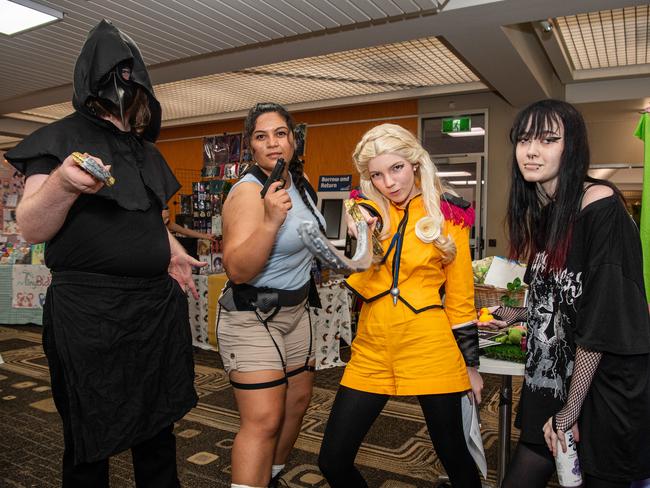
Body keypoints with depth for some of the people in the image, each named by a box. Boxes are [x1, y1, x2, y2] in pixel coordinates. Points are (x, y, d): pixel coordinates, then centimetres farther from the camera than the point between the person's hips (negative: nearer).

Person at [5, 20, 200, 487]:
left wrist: (172, 252, 6)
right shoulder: (64, 136, -3)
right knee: (91, 439, 9)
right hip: (90, 309, -5)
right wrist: (61, 184, -30)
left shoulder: (145, 150, 14)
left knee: (158, 427, 15)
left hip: (157, 304, 6)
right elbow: (31, 229, -10)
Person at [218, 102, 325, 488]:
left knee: (298, 400, 18)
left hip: (296, 309, 9)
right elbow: (238, 271, -30)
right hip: (253, 316, -8)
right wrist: (271, 220, -39)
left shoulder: (301, 180, 3)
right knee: (263, 421, -11)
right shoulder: (248, 192, -21)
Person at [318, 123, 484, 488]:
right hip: (373, 350, 3)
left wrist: (471, 364, 5)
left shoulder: (448, 214, -2)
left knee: (454, 455, 12)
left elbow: (461, 296, 3)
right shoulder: (367, 211, 5)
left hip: (432, 351, -2)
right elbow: (359, 286, -4)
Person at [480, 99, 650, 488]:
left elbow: (603, 319, -20)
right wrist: (519, 314, 14)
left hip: (604, 389, -7)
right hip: (551, 384, 7)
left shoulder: (601, 205, -17)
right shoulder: (539, 213, 6)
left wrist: (570, 410, -17)